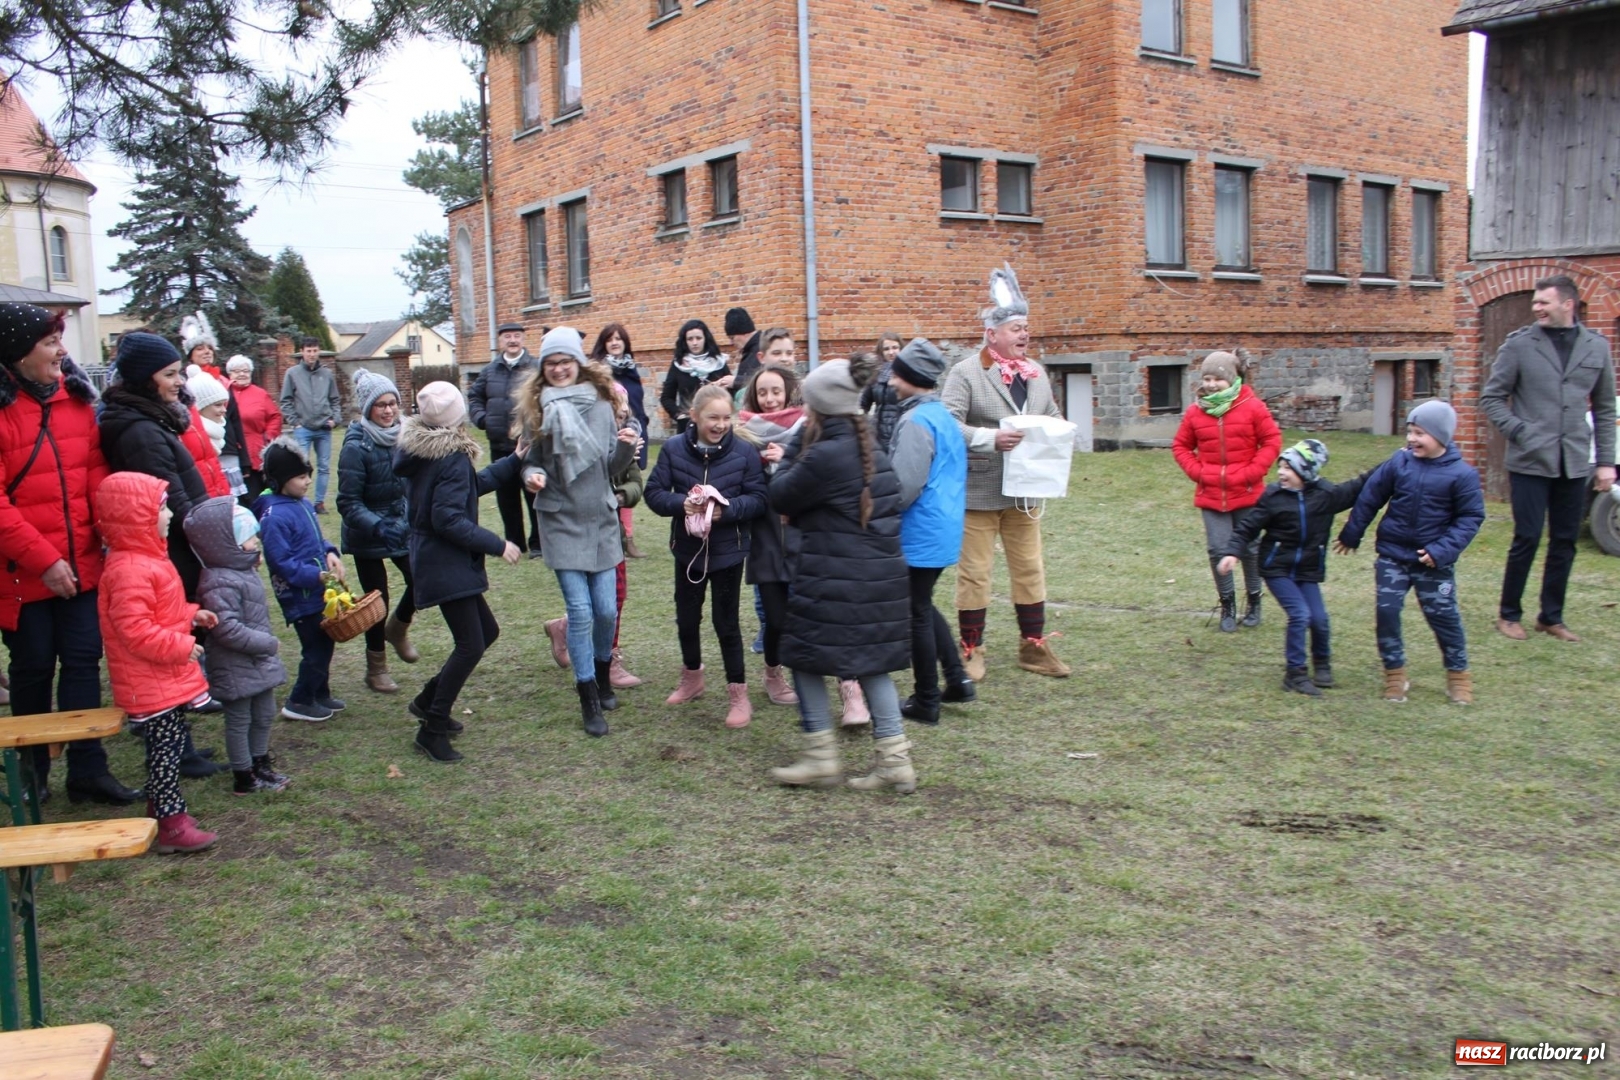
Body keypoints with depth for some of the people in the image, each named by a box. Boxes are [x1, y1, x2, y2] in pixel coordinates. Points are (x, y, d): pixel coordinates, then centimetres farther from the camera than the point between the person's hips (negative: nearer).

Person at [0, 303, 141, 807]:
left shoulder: (74, 396, 6)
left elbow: (96, 475, 7)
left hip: (81, 564, 4)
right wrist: (43, 559, -17)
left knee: (83, 662, 7)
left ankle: (88, 769, 16)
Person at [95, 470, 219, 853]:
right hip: (152, 684, -10)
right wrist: (183, 647, -23)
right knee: (166, 749, -4)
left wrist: (192, 614, 10)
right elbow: (135, 631, -29)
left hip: (167, 678, 10)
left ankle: (161, 808, 30)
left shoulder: (147, 559, 11)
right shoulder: (128, 571, -24)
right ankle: (172, 824, 3)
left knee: (167, 746, 18)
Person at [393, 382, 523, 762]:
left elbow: (471, 485, 19)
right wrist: (497, 545, -19)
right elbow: (448, 519, -24)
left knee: (486, 631, 17)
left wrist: (514, 461, 18)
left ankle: (428, 701, 26)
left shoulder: (423, 449, 10)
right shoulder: (452, 458, -19)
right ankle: (432, 731, 0)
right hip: (446, 564, -10)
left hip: (437, 560, 10)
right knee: (470, 646, -7)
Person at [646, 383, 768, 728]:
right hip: (688, 548, 3)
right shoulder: (674, 449, -8)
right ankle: (691, 677, 41)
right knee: (686, 618, 18)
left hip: (728, 550, -3)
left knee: (725, 622, 3)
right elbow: (654, 492, -6)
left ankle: (738, 693, 16)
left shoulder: (743, 452, -12)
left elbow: (757, 498, -11)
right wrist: (681, 503, -24)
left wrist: (725, 510, -26)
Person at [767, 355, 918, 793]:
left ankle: (821, 757, 13)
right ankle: (894, 759, 12)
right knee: (871, 661, 13)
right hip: (878, 576, 8)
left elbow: (780, 497, -9)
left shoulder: (825, 456, -18)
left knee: (804, 657, 9)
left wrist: (790, 460, 10)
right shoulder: (873, 452, 9)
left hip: (832, 581, -8)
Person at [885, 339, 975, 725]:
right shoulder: (944, 415, 11)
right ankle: (957, 679, 23)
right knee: (923, 606, 22)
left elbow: (903, 486, -22)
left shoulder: (915, 422, -18)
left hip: (919, 536, -9)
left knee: (916, 614, 2)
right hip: (944, 530, 9)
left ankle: (925, 701, 12)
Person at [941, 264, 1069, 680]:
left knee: (1030, 568, 12)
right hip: (979, 491, -6)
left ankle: (1033, 646, 24)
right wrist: (991, 439, -26)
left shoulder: (1037, 373, 10)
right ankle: (971, 651, 15)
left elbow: (1053, 418, 18)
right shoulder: (965, 373, -10)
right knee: (974, 573, 3)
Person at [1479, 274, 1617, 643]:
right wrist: (1519, 432, -12)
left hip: (1575, 464, 3)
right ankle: (1509, 613, 15)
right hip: (1530, 462, -3)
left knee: (1565, 542, 9)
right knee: (1527, 539, -1)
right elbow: (1491, 398, 1)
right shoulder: (1519, 345, -3)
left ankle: (1551, 617, 21)